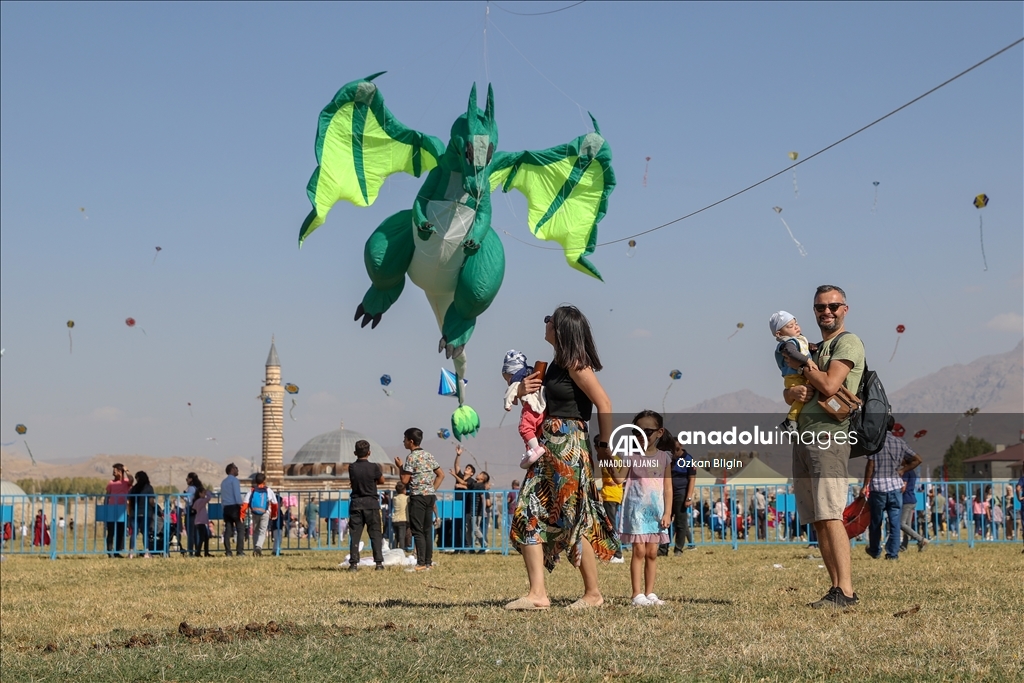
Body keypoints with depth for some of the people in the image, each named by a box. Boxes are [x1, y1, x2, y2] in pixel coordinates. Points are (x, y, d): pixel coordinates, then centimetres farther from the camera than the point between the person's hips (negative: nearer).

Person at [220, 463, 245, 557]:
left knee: (228, 530, 4)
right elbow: (237, 494, -14)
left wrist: (224, 506, 17)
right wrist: (240, 506, -13)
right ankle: (239, 551, -12)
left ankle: (228, 552, 0)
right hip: (234, 507, -7)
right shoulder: (234, 480, -6)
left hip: (226, 508, 7)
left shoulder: (223, 482, 18)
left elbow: (222, 496, 17)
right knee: (240, 529, -5)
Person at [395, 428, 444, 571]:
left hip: (418, 496, -8)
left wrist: (400, 466, 3)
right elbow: (441, 475, 16)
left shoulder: (411, 457, -10)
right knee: (427, 530, 10)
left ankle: (421, 564, -9)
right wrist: (432, 489, 14)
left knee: (418, 531, -6)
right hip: (430, 496, 8)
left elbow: (405, 480, -12)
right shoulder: (429, 456, 13)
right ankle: (429, 562, 11)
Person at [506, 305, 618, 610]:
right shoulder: (556, 364, 16)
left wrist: (604, 445, -10)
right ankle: (537, 593, -3)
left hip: (568, 445, -9)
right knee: (529, 515, 0)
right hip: (547, 445, 9)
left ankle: (593, 594, 8)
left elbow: (604, 403, -15)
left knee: (573, 519, -3)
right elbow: (541, 398, 29)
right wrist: (522, 390, 7)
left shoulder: (575, 364, -11)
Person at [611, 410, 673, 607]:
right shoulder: (632, 456, 0)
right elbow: (619, 478, -11)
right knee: (639, 551, -5)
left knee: (652, 553, 5)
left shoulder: (664, 457, 6)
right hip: (636, 509, -3)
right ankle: (637, 595, -3)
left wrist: (667, 513, 0)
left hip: (656, 511, 3)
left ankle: (649, 593, 11)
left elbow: (668, 487, 6)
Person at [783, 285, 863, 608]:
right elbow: (788, 394, 20)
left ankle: (845, 591, -19)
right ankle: (837, 587, 6)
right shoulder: (816, 349, 25)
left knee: (830, 515, -16)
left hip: (828, 435, -9)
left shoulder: (848, 342, -1)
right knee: (817, 520, 5)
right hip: (804, 437, 9)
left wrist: (801, 365, 1)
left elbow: (829, 386, -15)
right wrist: (794, 391, -4)